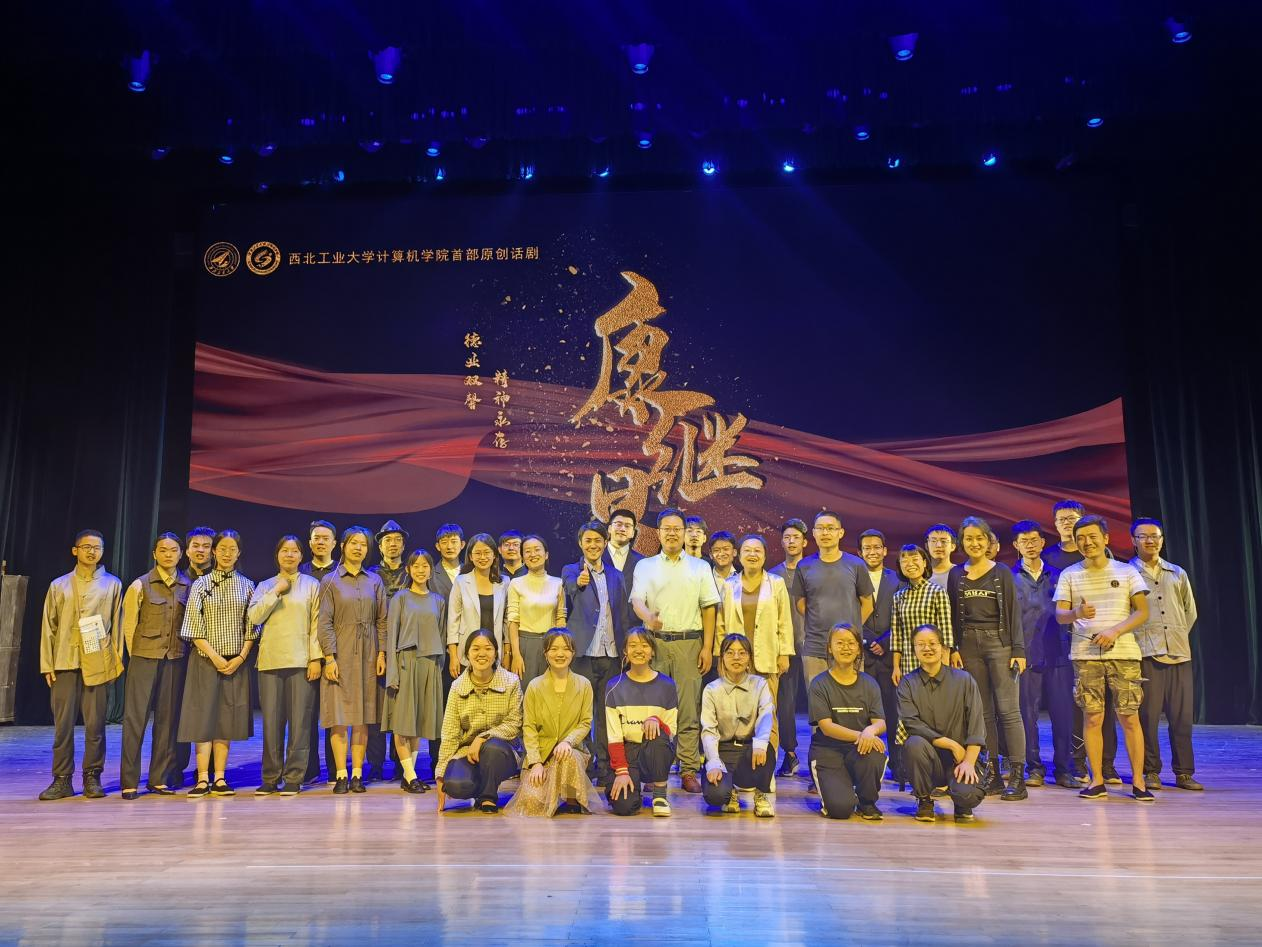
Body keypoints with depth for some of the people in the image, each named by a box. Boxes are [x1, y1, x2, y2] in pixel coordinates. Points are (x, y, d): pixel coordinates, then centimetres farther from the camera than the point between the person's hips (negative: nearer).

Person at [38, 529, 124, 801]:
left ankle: (92, 778, 9)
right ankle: (62, 780, 9)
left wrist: (117, 660, 2)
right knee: (62, 723, 1)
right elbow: (48, 626, 9)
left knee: (95, 723, 0)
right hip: (65, 663, 1)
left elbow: (117, 624, 8)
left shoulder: (112, 584, 10)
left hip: (98, 663, -1)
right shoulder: (59, 585, 12)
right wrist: (47, 664, 2)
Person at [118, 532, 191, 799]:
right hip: (145, 659, -2)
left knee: (167, 719, 6)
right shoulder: (140, 586, 0)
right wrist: (137, 656, 1)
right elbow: (129, 626, 1)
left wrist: (179, 651, 3)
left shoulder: (188, 587, 6)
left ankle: (159, 779, 14)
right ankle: (129, 782, 4)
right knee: (135, 718, -2)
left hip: (175, 660, 3)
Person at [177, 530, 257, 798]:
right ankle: (202, 779, -2)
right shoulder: (201, 585, 3)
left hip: (236, 662, 2)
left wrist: (240, 657, -6)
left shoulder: (247, 586, 8)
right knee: (204, 717, -4)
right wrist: (215, 656, -11)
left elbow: (251, 628, 6)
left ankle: (220, 778, 7)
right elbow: (194, 627, -3)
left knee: (227, 719, 3)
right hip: (206, 660, -2)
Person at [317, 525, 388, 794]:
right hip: (340, 655, -2)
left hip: (368, 656, 3)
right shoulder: (330, 581, 3)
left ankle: (357, 774, 8)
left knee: (362, 716, 3)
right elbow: (325, 622, -3)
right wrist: (330, 657, -11)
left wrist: (382, 653, 1)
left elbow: (382, 620, 9)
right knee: (339, 716, -3)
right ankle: (341, 775, 2)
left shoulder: (374, 581, 10)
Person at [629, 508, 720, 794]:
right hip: (655, 642, 0)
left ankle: (689, 772, 3)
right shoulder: (645, 566, 11)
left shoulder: (700, 567, 12)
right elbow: (637, 600, -3)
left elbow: (709, 608, 9)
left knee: (689, 710, -2)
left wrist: (707, 647, 0)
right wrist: (647, 616, -26)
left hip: (689, 643, 0)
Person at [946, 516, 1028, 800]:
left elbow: (1013, 613, 0)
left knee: (1008, 709, -7)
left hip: (999, 643, -3)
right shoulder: (956, 575, 10)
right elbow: (952, 615, 10)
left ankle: (1017, 777, -6)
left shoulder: (1002, 573, 2)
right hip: (969, 646, 3)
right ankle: (993, 774, 11)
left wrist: (1019, 651, -7)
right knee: (983, 712, 6)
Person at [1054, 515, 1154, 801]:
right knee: (1092, 718, 0)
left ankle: (1138, 781, 7)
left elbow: (1142, 612, 2)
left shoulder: (1126, 571, 7)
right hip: (1085, 655, 1)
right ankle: (1097, 781, 8)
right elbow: (1060, 615, 3)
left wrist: (1115, 631, -13)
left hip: (1124, 653, -1)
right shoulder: (1069, 575, 9)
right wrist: (1077, 613, -20)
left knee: (1130, 717, -2)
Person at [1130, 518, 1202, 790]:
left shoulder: (1177, 574, 16)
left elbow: (1190, 611, 23)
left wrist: (1179, 636, 14)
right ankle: (1151, 772, 7)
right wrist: (1137, 639, -2)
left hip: (1179, 654, 4)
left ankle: (1184, 772, 13)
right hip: (1146, 654, -3)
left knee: (1182, 716, 3)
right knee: (1148, 715, -3)